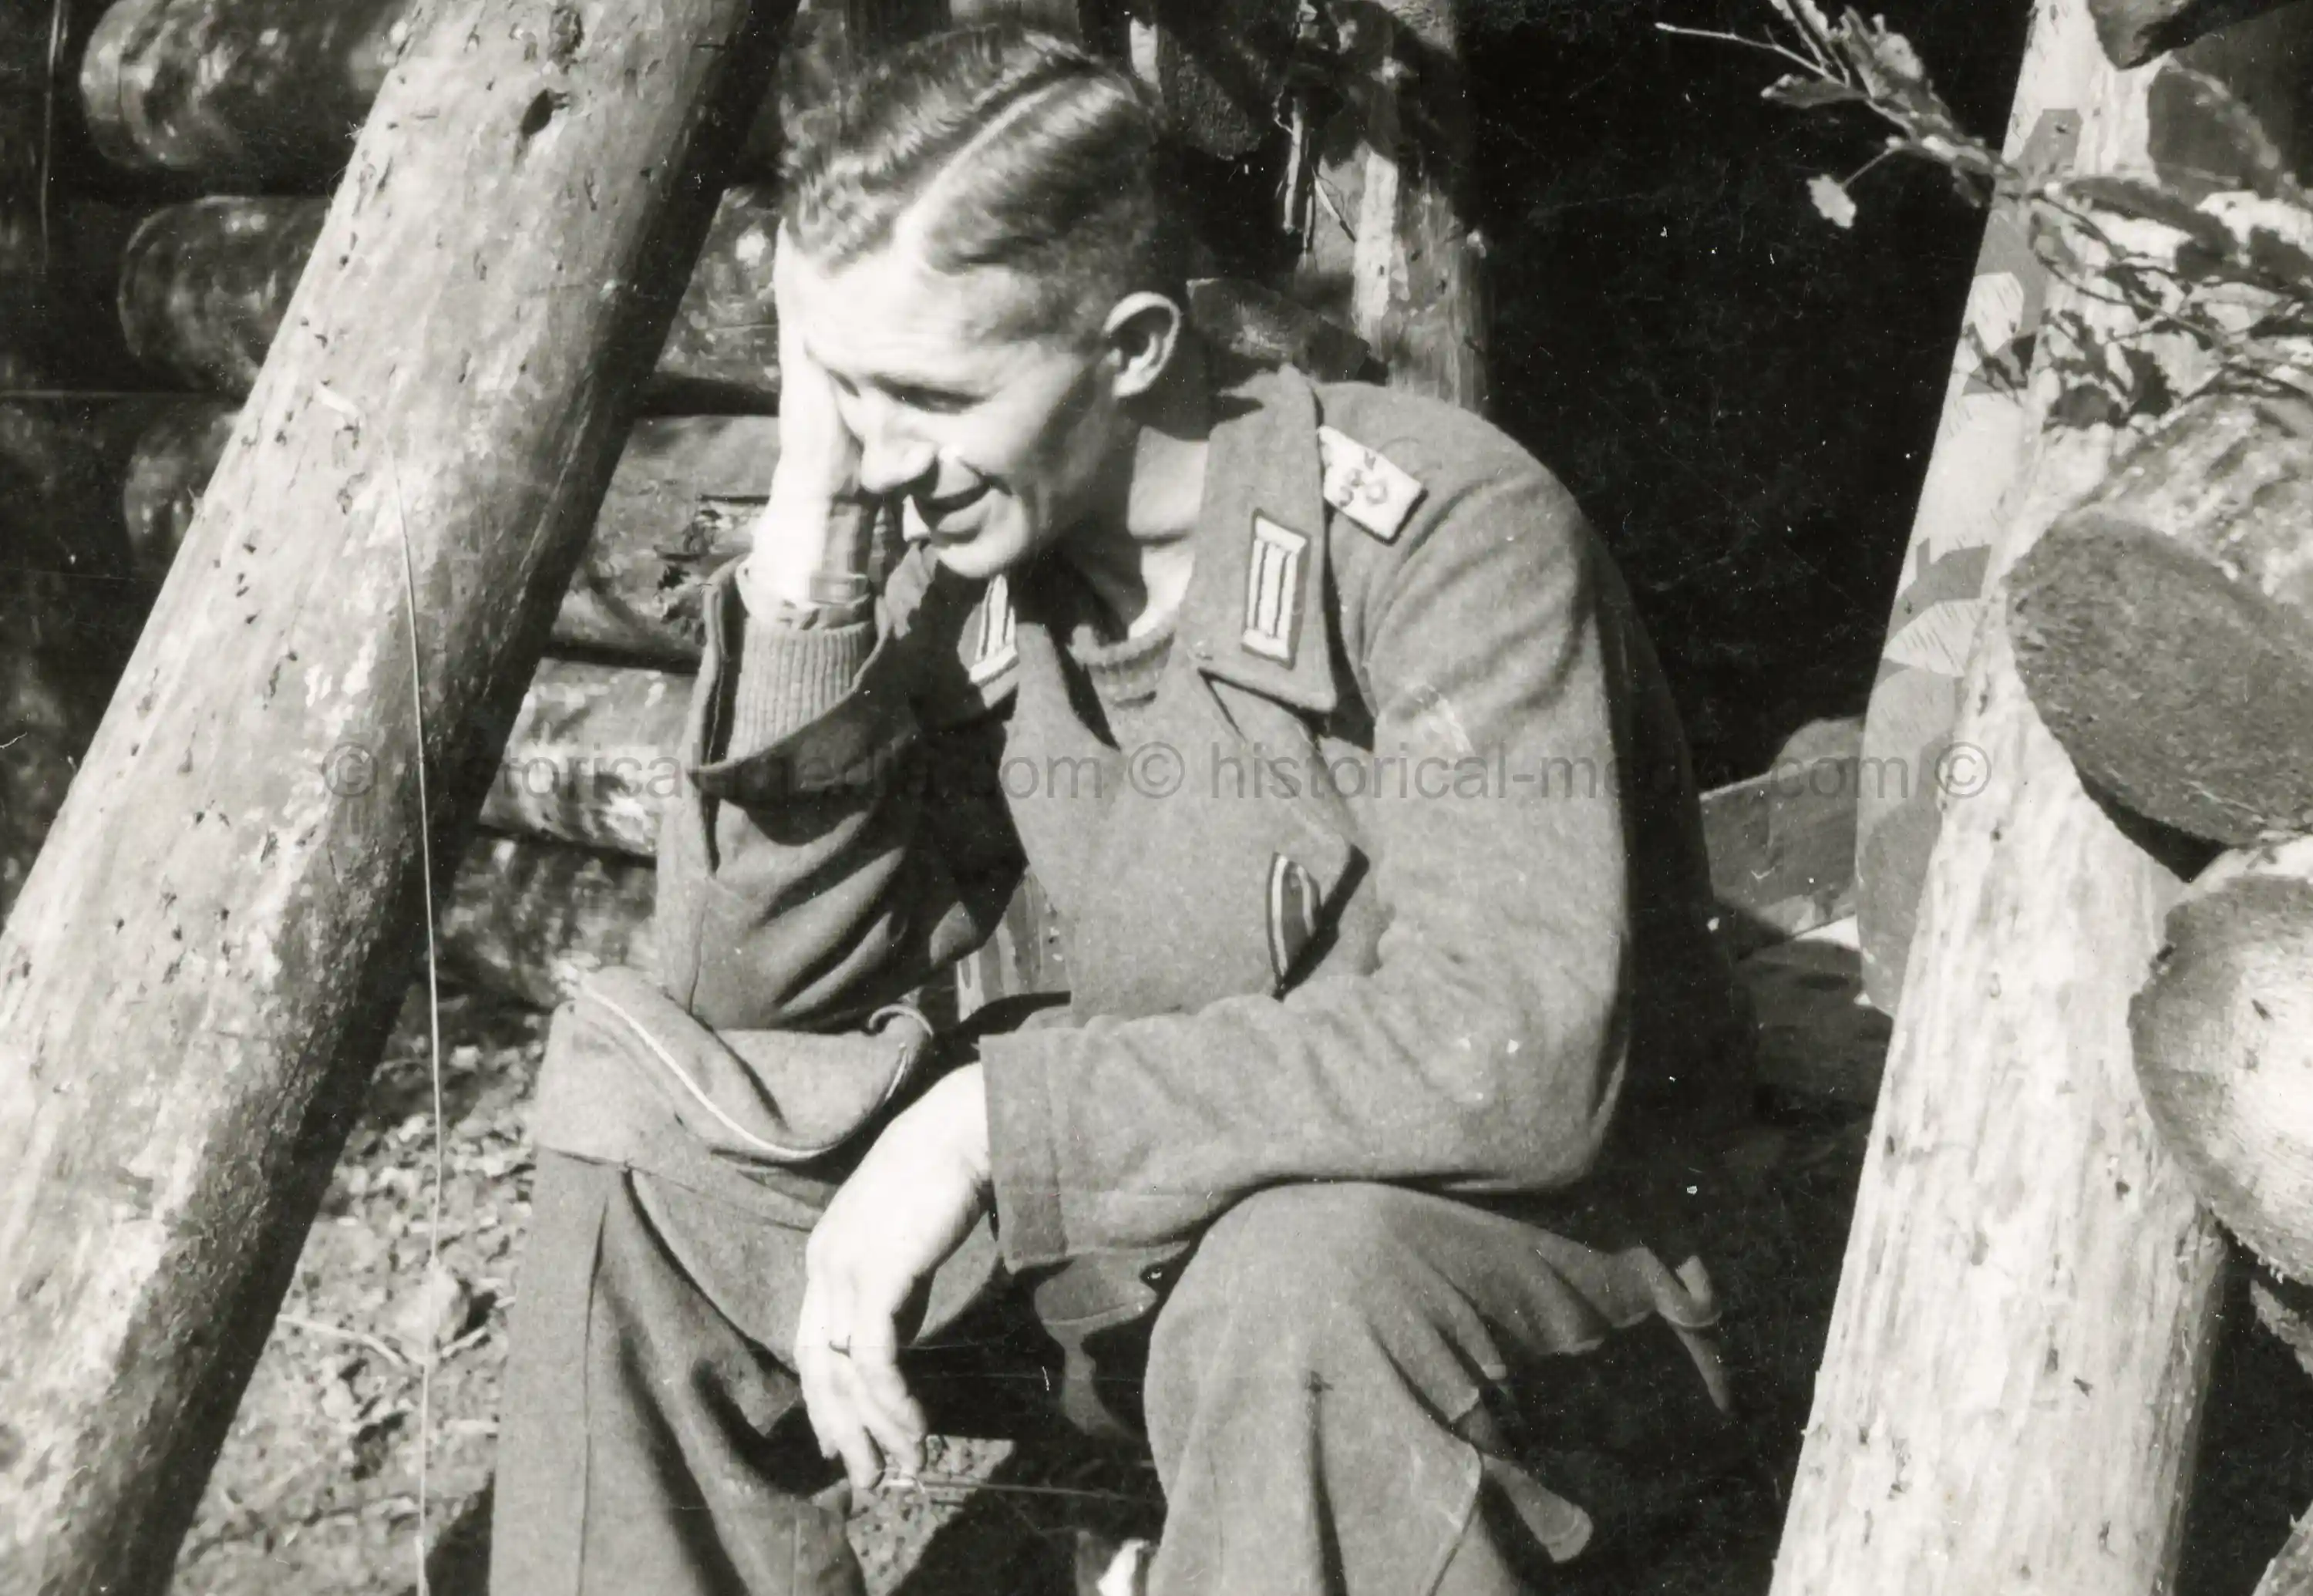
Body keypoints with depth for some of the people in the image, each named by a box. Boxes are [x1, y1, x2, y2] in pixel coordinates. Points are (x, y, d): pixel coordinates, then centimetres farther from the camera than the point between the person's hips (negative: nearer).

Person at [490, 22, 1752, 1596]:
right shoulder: (970, 573, -7)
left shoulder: (1447, 534, -25)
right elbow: (742, 986, -9)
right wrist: (810, 551, -20)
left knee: (1297, 1280, -39)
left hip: (1504, 1201, -5)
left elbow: (1514, 1055, -34)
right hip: (1158, 1171, 6)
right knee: (643, 1096, -9)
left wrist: (995, 1114, -32)